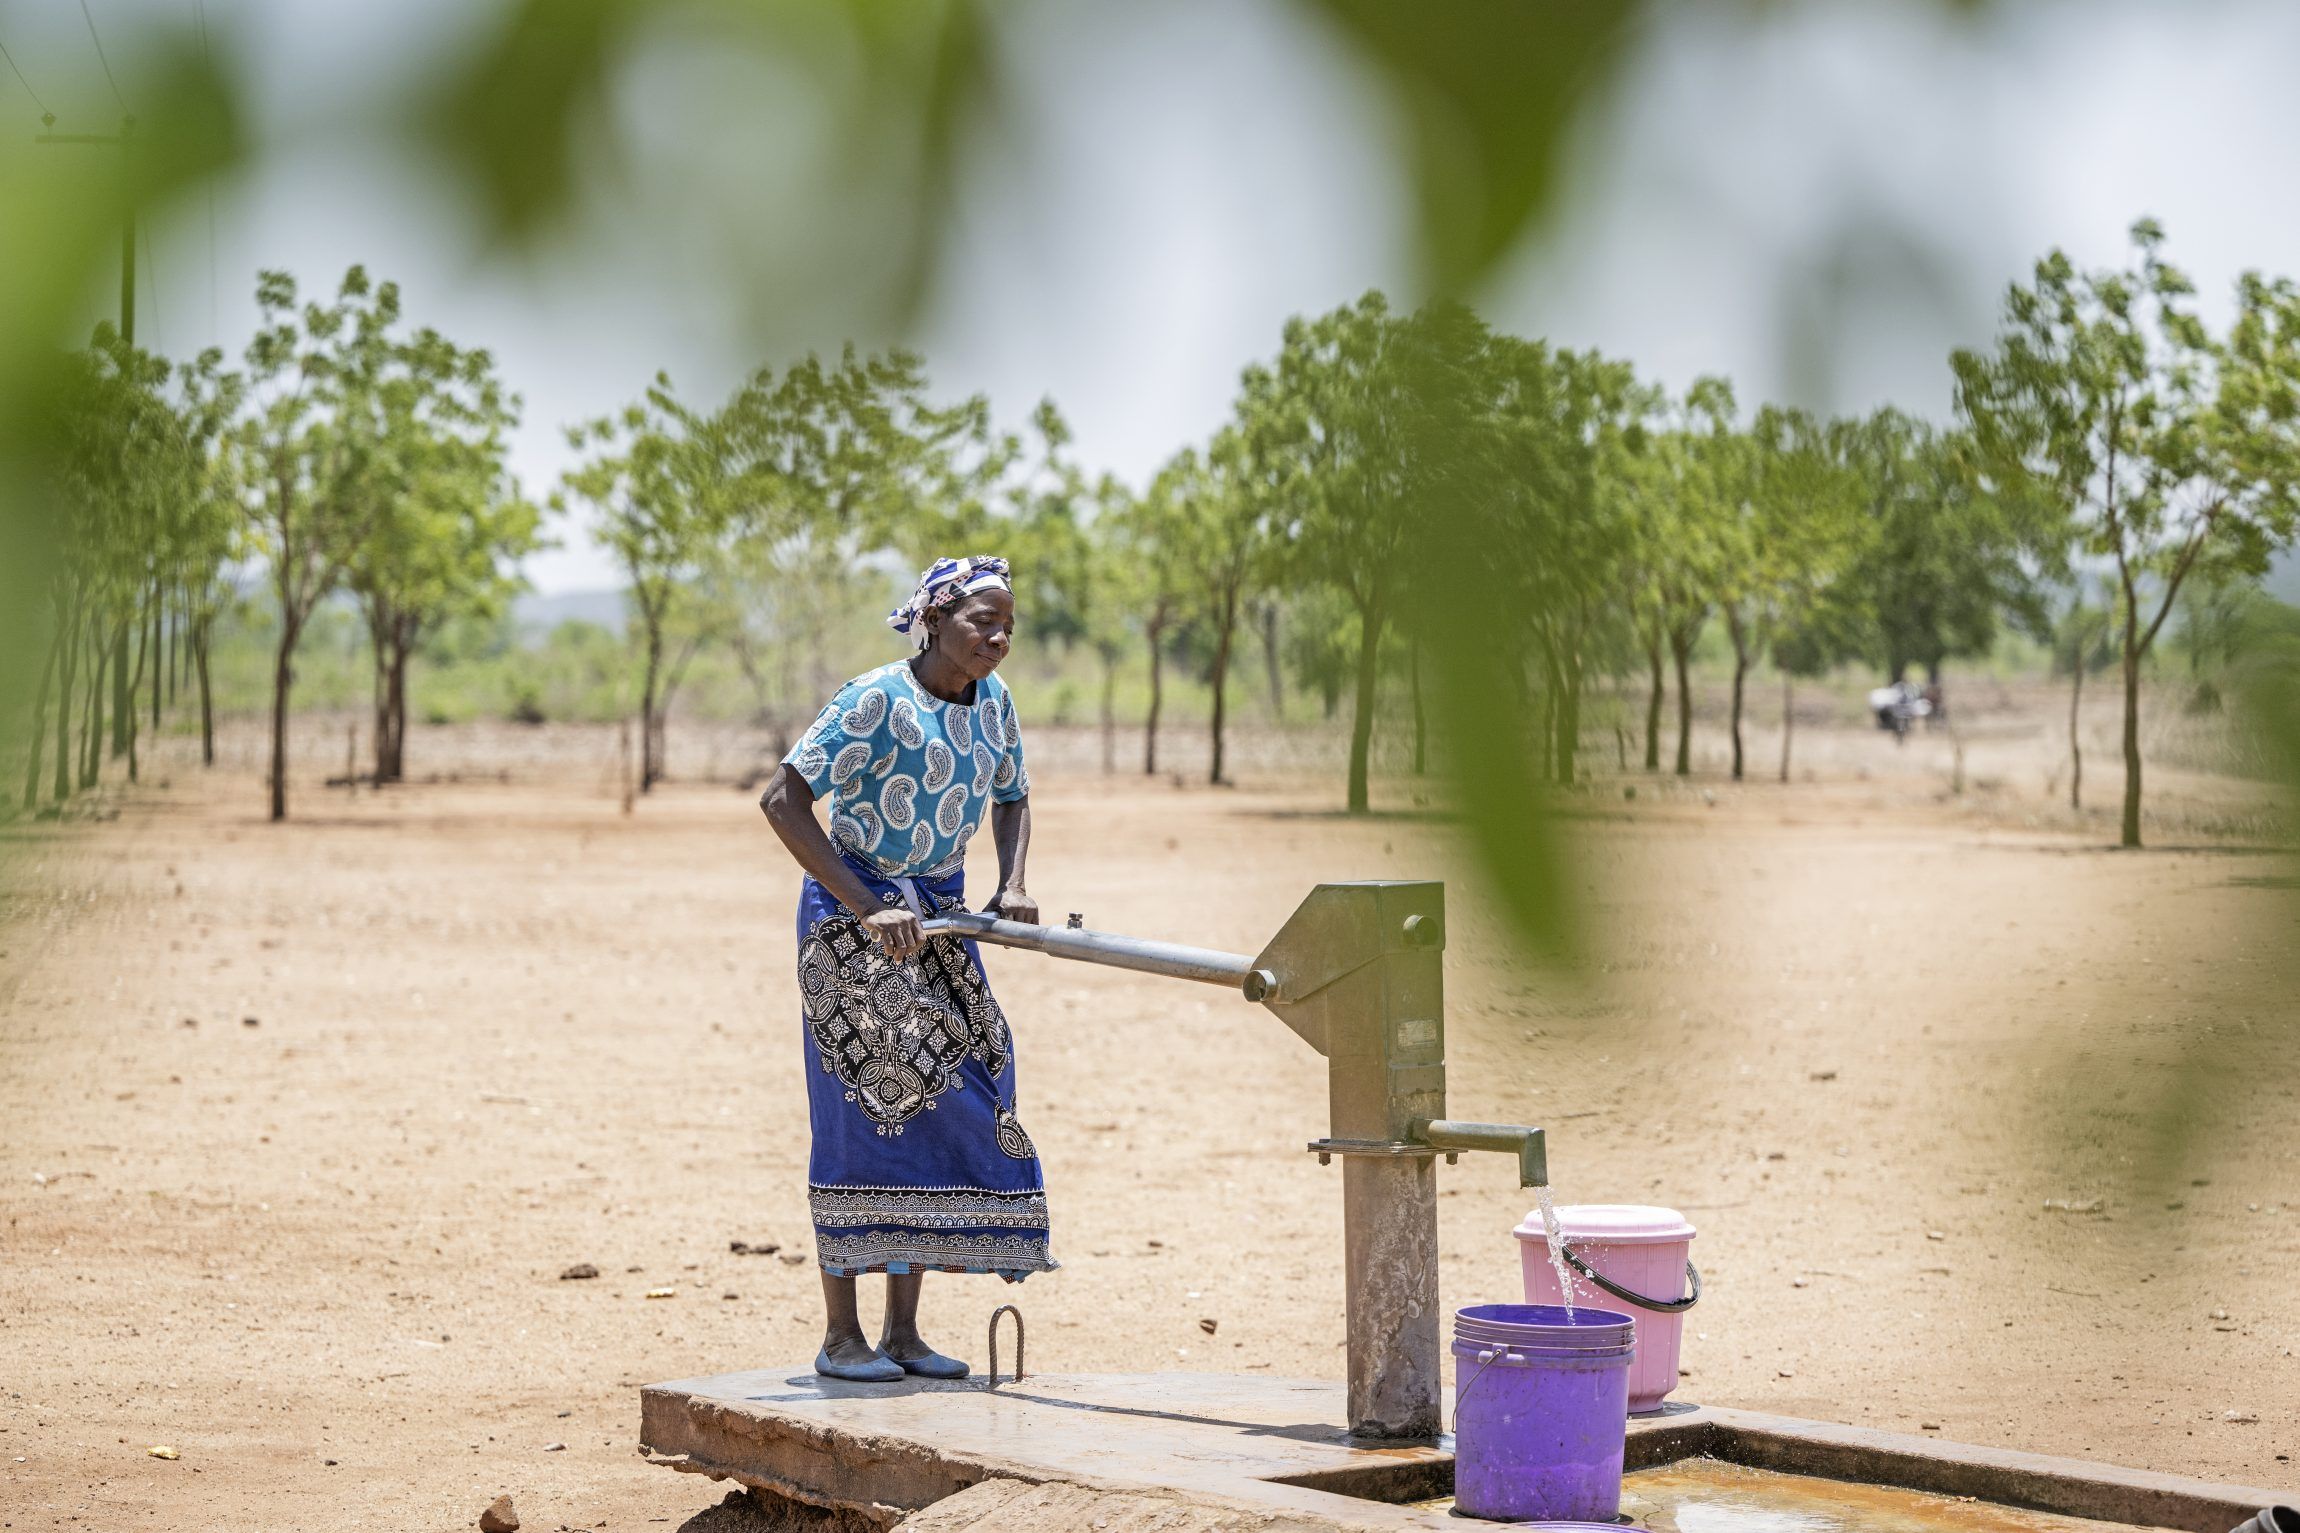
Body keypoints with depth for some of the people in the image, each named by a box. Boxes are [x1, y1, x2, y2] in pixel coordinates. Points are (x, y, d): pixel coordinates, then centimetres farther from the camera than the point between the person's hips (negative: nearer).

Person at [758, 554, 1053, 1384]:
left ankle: (903, 1330, 12)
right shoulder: (875, 701, -19)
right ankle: (841, 1335, 3)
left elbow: (1012, 797, 19)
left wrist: (1012, 886, 0)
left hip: (938, 918, 7)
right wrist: (869, 910, -26)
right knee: (862, 1115, -5)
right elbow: (782, 799, -23)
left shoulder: (993, 701, 2)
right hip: (852, 914, -7)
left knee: (937, 1112, 5)